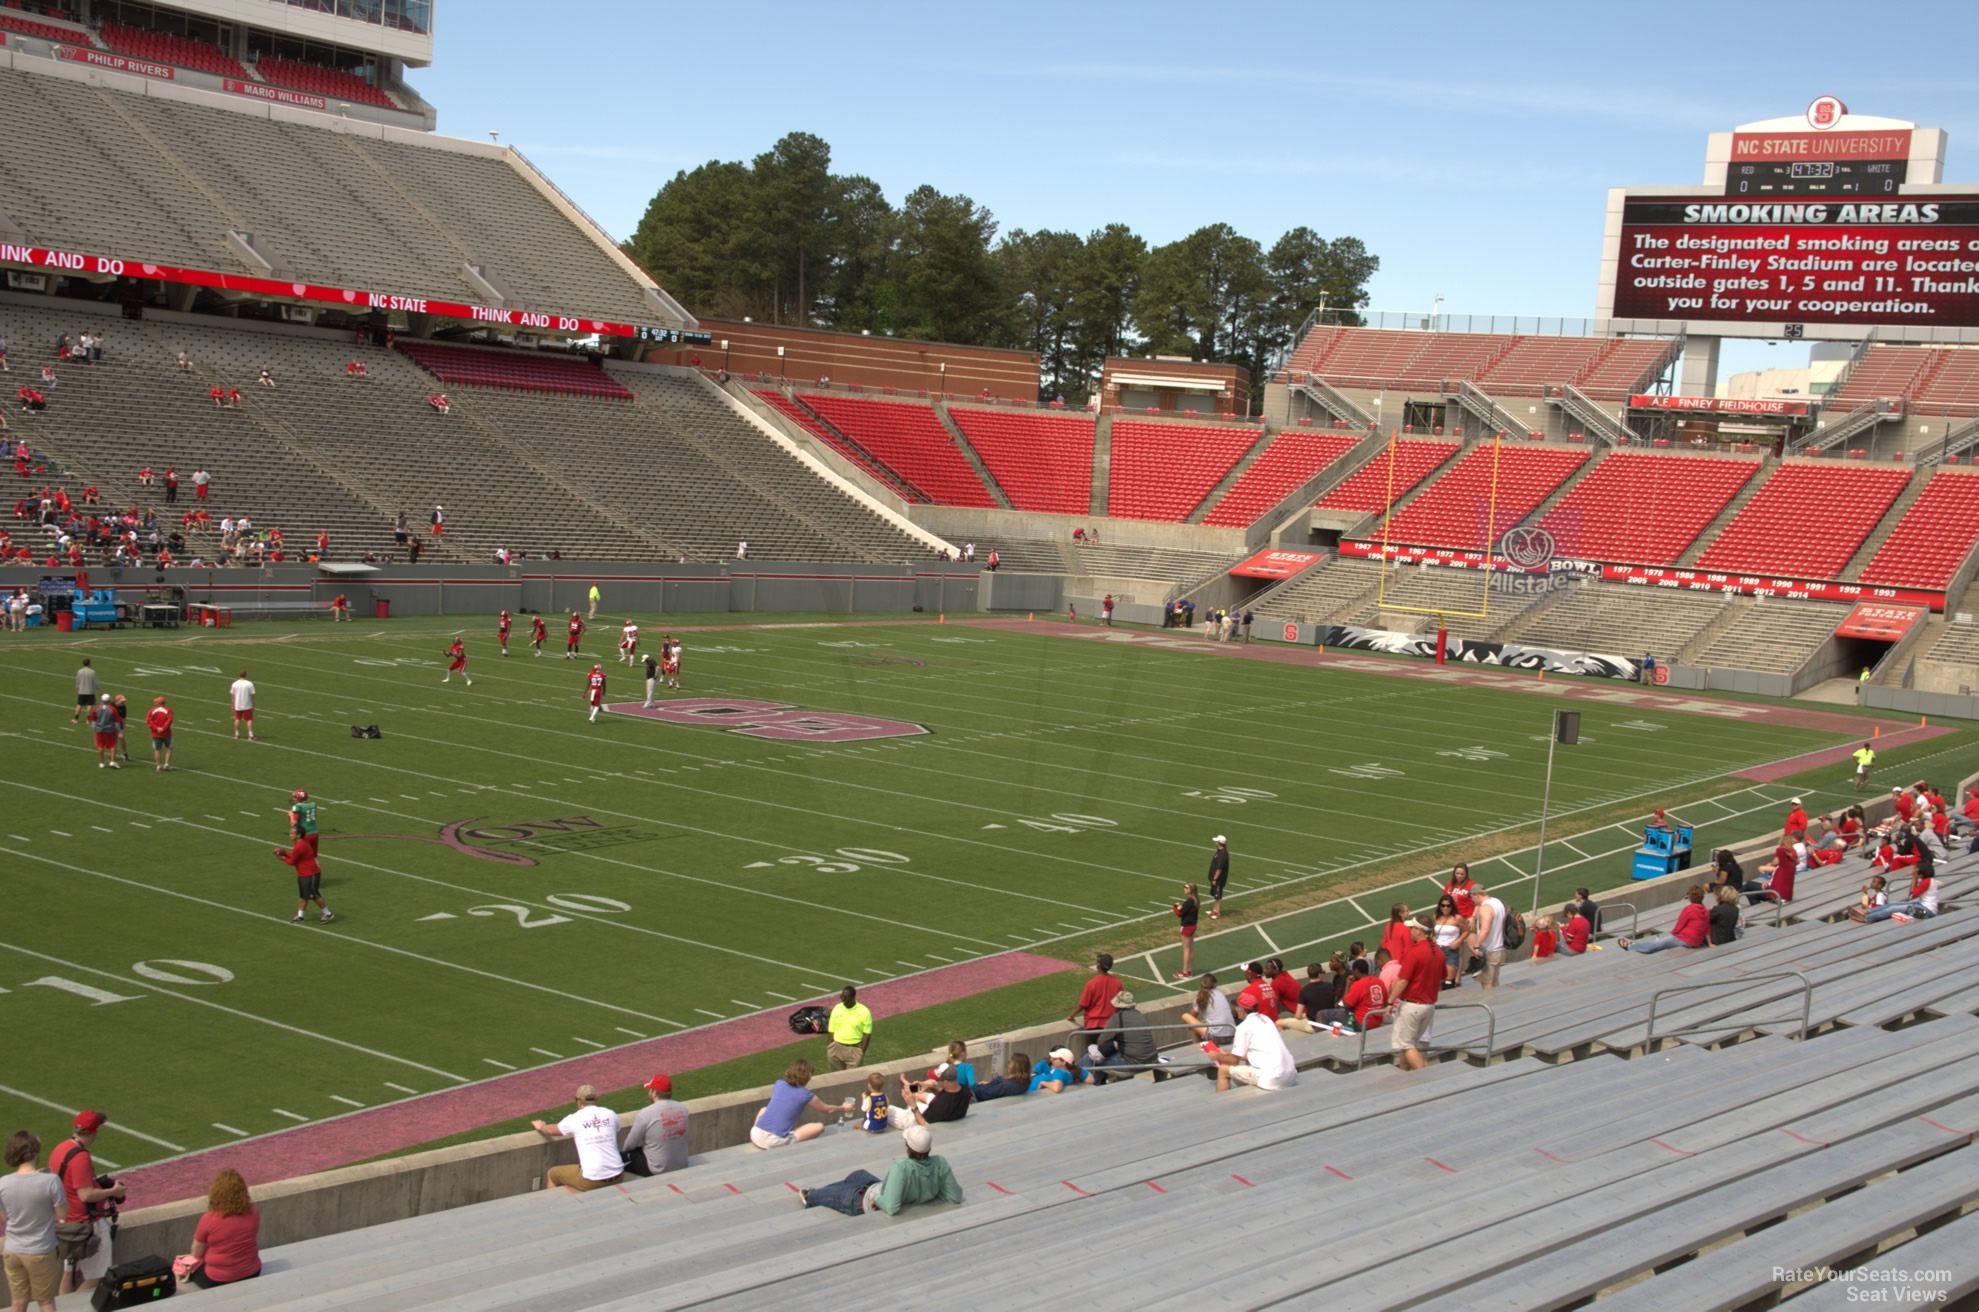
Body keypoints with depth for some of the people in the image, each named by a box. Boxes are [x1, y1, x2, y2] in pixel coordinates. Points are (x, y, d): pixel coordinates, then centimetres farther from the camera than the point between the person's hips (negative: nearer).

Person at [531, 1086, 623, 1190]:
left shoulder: (574, 1119, -2)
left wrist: (540, 1126, 43)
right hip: (617, 1176, 3)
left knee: (552, 1174, 23)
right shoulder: (611, 1114, 5)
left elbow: (551, 1130, 20)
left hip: (592, 1181, -3)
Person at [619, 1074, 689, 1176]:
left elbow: (629, 1145, -5)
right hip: (681, 1167, 6)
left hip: (657, 1170, -6)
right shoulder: (683, 1109, -2)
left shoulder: (646, 1113, -17)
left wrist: (624, 1150, 19)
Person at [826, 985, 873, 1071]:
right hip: (837, 1048, 3)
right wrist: (830, 1049, 1)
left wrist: (861, 1052, -10)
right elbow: (831, 1031, 5)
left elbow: (867, 1034, -6)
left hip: (855, 1049, -3)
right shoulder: (837, 1009, -1)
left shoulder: (864, 1012, -10)